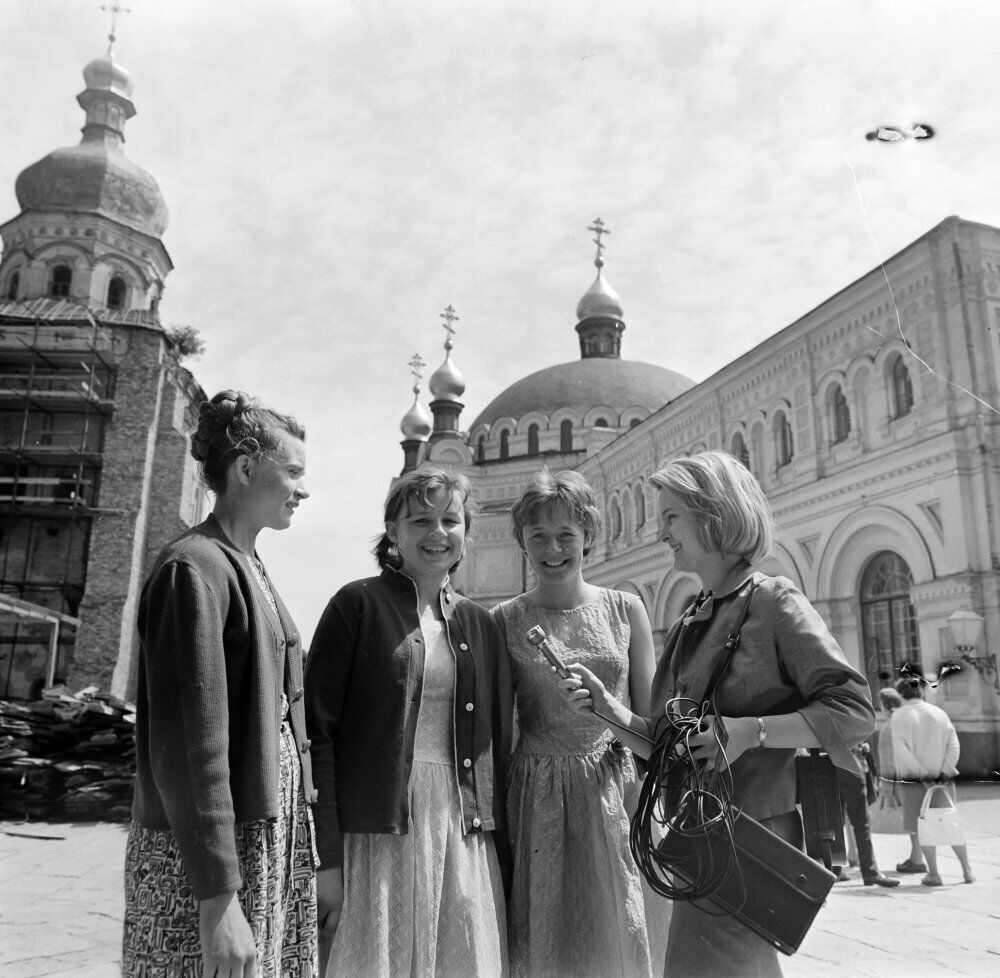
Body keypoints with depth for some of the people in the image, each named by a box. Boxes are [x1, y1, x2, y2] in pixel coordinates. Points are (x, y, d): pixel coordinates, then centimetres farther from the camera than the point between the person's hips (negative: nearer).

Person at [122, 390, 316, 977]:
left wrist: (306, 848, 13)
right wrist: (217, 897, -21)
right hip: (206, 848, -8)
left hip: (272, 835, 8)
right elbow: (189, 744, -20)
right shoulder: (194, 568, -15)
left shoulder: (251, 568, 11)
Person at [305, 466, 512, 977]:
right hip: (376, 832, -4)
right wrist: (325, 858, -12)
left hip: (465, 832, 4)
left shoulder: (480, 624, 11)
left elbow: (496, 745, 13)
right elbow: (316, 732, -7)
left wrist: (504, 855, 9)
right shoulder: (358, 604, -2)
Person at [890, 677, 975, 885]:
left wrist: (921, 772, -13)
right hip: (942, 778, 4)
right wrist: (945, 770, -5)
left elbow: (901, 749, -14)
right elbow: (953, 744, 0)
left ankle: (933, 874, 5)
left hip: (913, 779, -4)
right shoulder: (939, 713, 8)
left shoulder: (900, 716, -4)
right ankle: (967, 870, 14)